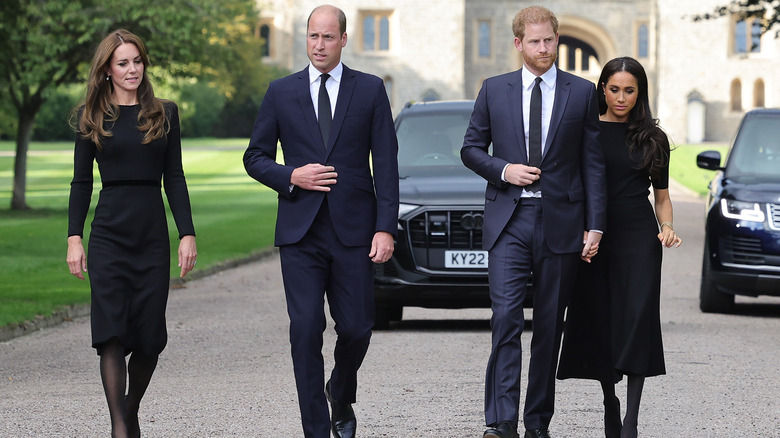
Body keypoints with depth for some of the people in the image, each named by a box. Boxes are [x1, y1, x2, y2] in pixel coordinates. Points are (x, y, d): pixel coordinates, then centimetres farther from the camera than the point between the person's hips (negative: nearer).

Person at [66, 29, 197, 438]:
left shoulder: (164, 113, 9)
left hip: (153, 235, 2)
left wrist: (188, 234, 0)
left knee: (149, 335, 2)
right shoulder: (92, 117, 6)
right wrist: (74, 238, -3)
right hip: (109, 233, -1)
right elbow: (81, 181, 5)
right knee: (112, 332, -9)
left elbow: (174, 179, 8)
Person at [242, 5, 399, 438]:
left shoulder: (370, 90, 5)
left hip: (353, 231, 0)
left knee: (356, 329, 0)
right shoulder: (281, 92, 8)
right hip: (300, 233, 0)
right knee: (306, 332, -5)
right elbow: (255, 158, 12)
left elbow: (386, 164, 2)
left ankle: (341, 397, 31)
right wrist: (292, 177, -8)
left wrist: (386, 227, -7)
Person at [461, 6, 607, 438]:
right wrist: (502, 170, -7)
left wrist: (595, 225, -1)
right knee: (505, 317, -13)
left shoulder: (582, 93, 5)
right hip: (508, 220, 0)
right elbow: (471, 148, 13)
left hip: (560, 222, 0)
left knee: (549, 326, 5)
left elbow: (593, 163, 4)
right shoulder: (494, 90, 7)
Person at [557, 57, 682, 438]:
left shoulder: (653, 139, 8)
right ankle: (610, 402, 21)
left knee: (637, 319, -10)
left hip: (639, 238, 0)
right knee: (599, 323, 3)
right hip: (595, 238, 1)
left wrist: (667, 227, -5)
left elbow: (662, 196, 14)